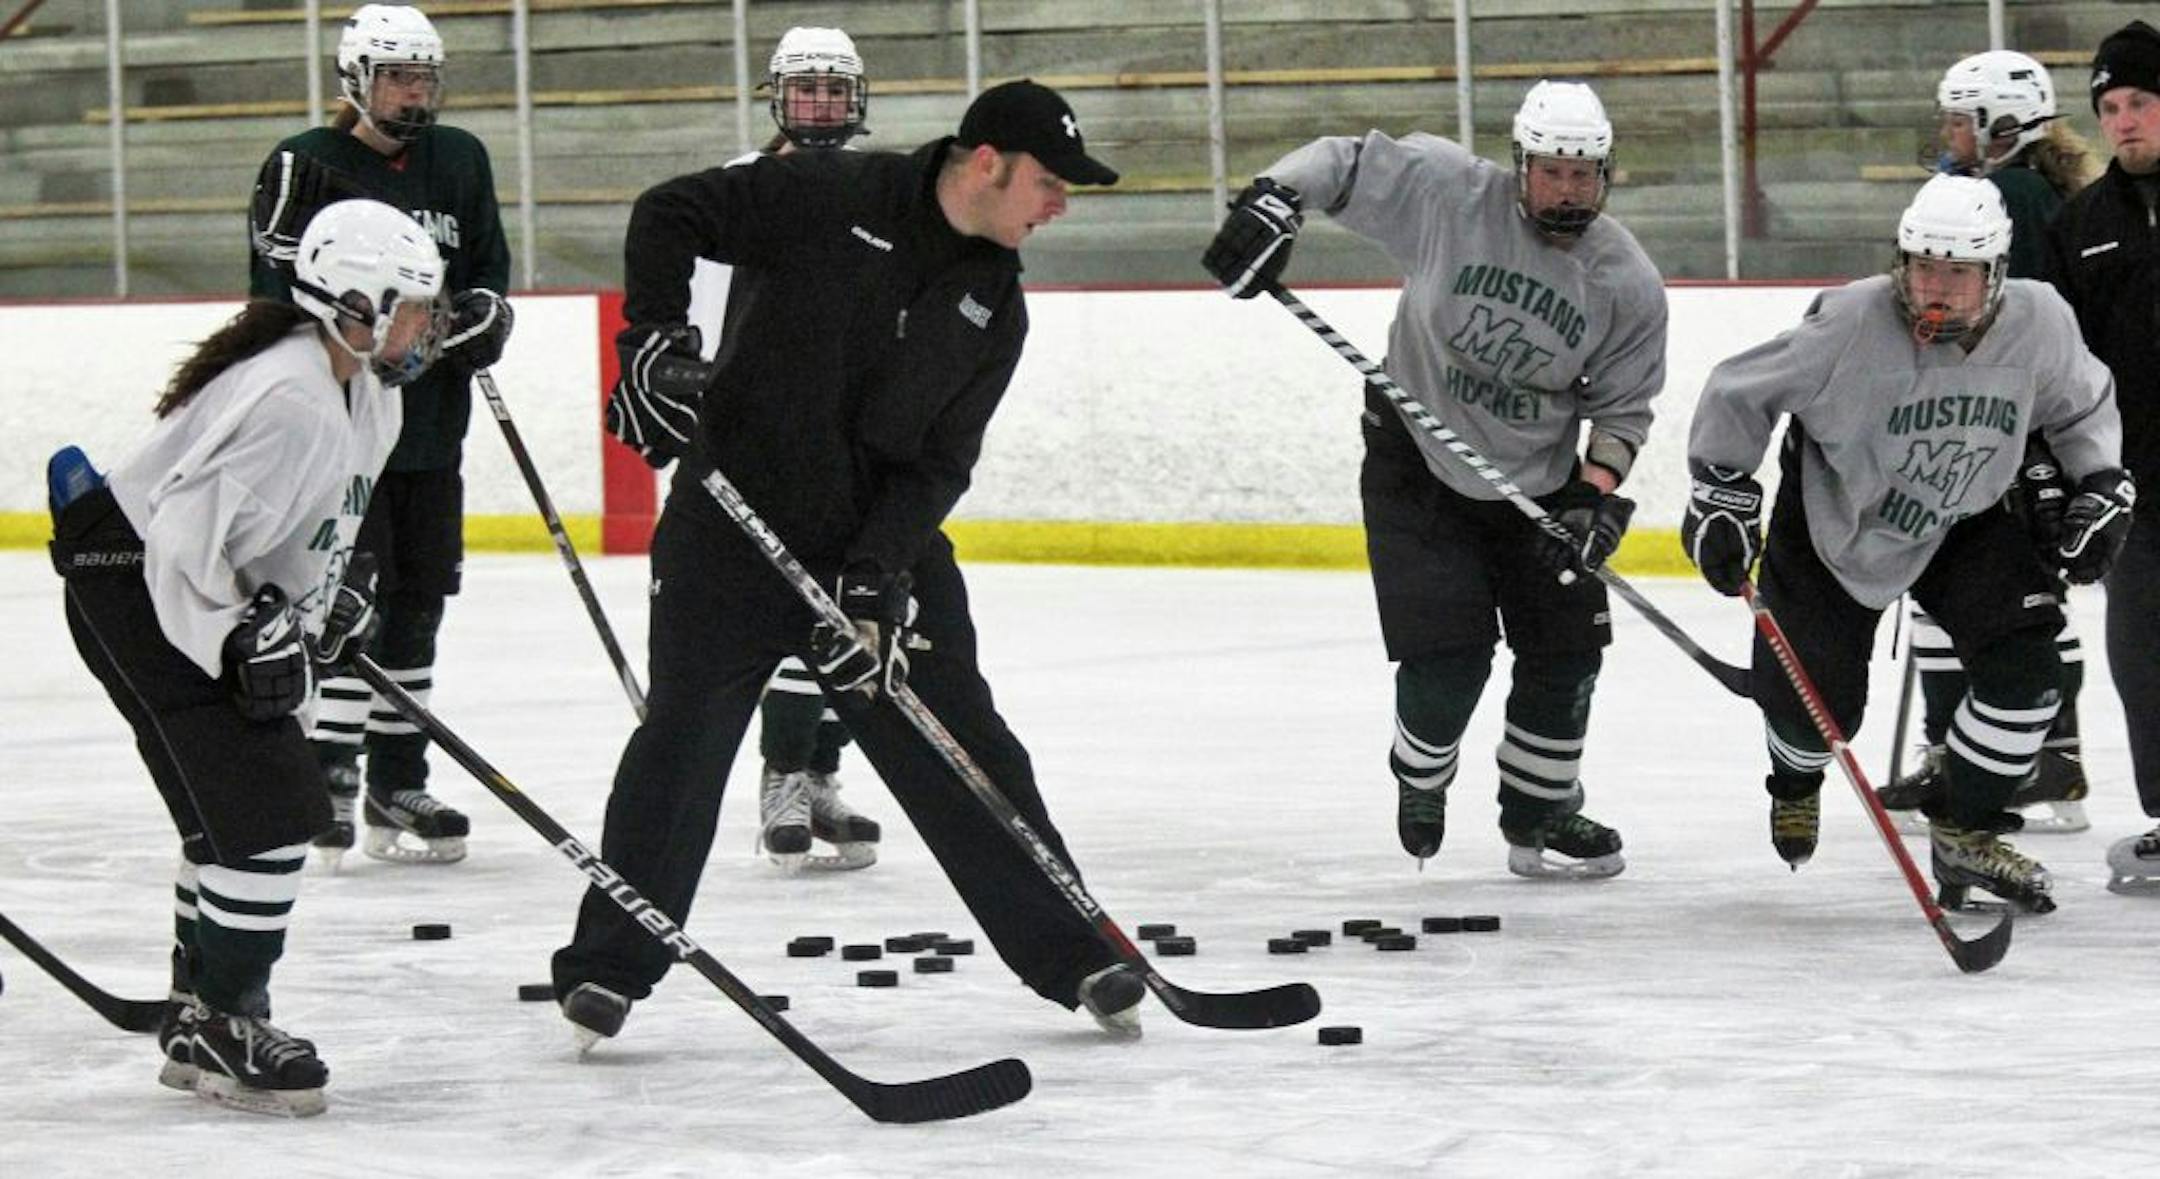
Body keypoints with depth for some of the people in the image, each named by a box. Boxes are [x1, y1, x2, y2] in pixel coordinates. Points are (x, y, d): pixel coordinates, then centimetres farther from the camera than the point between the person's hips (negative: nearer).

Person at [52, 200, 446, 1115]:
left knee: (231, 809, 18)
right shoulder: (290, 404, -28)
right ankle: (223, 1027, -7)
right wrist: (244, 643, -28)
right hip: (136, 586, -11)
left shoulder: (364, 392, 4)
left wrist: (326, 597, 8)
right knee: (264, 803, -14)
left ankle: (200, 1020, 29)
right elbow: (184, 539, -31)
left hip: (209, 587, 11)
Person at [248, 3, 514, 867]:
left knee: (417, 599, 9)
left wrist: (482, 311, -4)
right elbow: (281, 295, -9)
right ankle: (328, 780, -9)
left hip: (430, 422, 6)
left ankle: (397, 787, 16)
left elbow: (489, 266, 18)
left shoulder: (458, 162, 12)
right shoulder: (305, 168, -6)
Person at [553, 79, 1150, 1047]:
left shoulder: (995, 305, 3)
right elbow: (669, 214, -7)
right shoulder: (829, 197, -12)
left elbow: (938, 463, -1)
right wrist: (656, 335, -20)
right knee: (683, 741, -3)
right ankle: (608, 967, 9)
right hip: (736, 523, -4)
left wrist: (878, 572, -15)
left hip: (885, 539, 4)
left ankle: (1075, 957, 10)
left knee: (964, 756, 3)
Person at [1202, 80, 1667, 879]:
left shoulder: (1629, 286, -11)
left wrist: (1597, 494, -17)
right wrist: (1271, 205, -29)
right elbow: (1345, 163, -11)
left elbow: (1621, 405, -3)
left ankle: (1540, 814, 22)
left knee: (1565, 648, 2)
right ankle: (1420, 782, 20)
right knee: (1449, 654, -11)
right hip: (1417, 461, -3)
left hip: (1538, 477, 3)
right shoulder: (1447, 195, -18)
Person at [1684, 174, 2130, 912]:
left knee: (2024, 664, -15)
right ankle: (1796, 783, 37)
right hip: (1830, 516, -3)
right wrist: (1720, 496, -16)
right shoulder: (1849, 324, -31)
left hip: (1961, 523, 3)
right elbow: (1741, 393, -17)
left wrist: (2101, 489, -4)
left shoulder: (2039, 323, -20)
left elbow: (2081, 404, 4)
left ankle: (1964, 831, 3)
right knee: (1813, 698, -3)